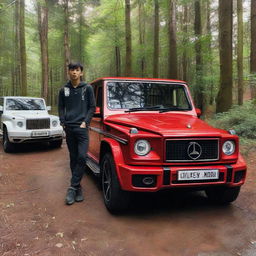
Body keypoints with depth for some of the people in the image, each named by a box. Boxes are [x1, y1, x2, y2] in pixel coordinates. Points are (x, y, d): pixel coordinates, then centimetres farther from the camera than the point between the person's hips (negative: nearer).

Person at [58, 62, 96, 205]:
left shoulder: (87, 88, 3)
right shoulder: (64, 90, 10)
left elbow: (92, 107, 4)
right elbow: (61, 107, 16)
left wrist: (85, 122, -6)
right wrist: (63, 122, 2)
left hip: (82, 127, -3)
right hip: (69, 128, 3)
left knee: (82, 157, -14)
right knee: (73, 158, 7)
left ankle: (73, 188, -6)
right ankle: (78, 188, 15)